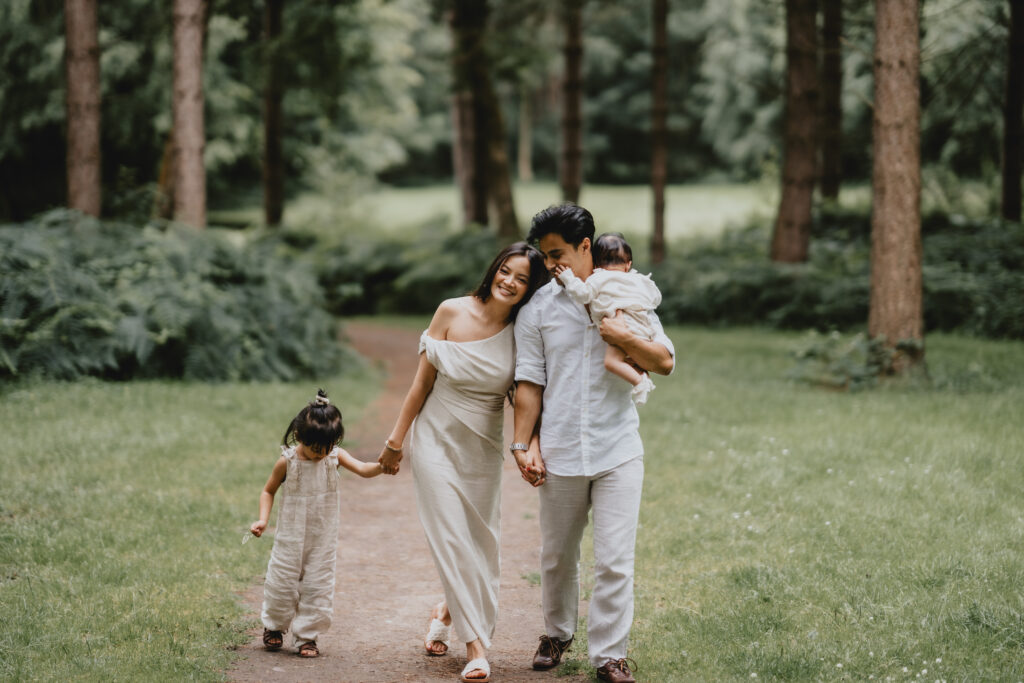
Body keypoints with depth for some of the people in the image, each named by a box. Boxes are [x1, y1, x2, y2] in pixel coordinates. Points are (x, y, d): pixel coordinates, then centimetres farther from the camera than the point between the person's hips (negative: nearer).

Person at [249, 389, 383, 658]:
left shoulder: (335, 456, -6)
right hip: (291, 536, -2)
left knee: (318, 585, 3)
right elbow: (268, 490, 0)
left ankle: (306, 635, 15)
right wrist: (263, 519, -13)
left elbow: (362, 469, -20)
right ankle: (274, 626, 30)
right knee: (282, 581, 6)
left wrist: (381, 467, -41)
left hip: (323, 537, 2)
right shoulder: (287, 462, -11)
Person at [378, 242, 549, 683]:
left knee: (481, 542, 7)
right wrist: (396, 439, 2)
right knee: (451, 538, -6)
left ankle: (448, 612, 34)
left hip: (483, 449, 2)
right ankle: (475, 645, 0)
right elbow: (423, 380, -3)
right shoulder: (452, 313, -9)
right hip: (437, 441, -2)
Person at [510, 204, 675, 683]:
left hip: (618, 450, -1)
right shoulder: (537, 310, 4)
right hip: (560, 454, 1)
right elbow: (529, 382, 4)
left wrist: (624, 338, -13)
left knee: (614, 560, -6)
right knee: (556, 555, 13)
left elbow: (665, 362, 4)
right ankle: (557, 633, 36)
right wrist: (523, 445, -1)